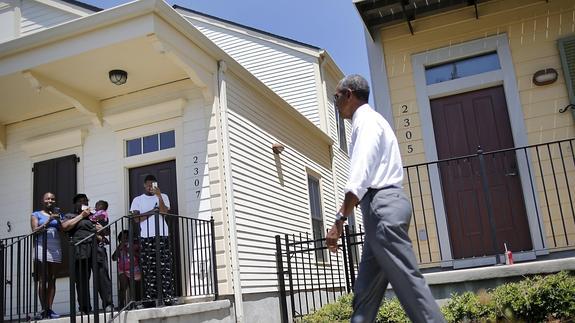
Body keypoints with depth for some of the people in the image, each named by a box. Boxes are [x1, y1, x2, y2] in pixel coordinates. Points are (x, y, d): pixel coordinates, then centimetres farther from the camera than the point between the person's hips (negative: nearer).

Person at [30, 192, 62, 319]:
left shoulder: (57, 214, 19)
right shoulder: (36, 214, 11)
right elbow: (35, 231, -2)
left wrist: (58, 219, -5)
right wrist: (49, 220, -11)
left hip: (55, 249, 3)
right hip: (42, 248, -3)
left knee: (52, 280, -1)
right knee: (43, 280, -7)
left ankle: (50, 309, -1)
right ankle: (44, 310, -9)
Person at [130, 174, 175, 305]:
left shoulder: (163, 197, 15)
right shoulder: (138, 200, 15)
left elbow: (164, 211, -3)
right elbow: (136, 218, 2)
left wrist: (159, 196, -14)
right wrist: (152, 211, -4)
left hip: (162, 235, 0)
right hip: (146, 237, 0)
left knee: (165, 266, -6)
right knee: (148, 268, -3)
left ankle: (168, 296, -8)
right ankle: (149, 297, -3)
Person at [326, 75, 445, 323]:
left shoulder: (367, 120, -6)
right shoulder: (366, 122, 23)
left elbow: (359, 177, -18)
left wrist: (339, 220, -19)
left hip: (384, 207, -10)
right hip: (381, 208, 10)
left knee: (407, 281, -9)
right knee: (365, 290, 9)